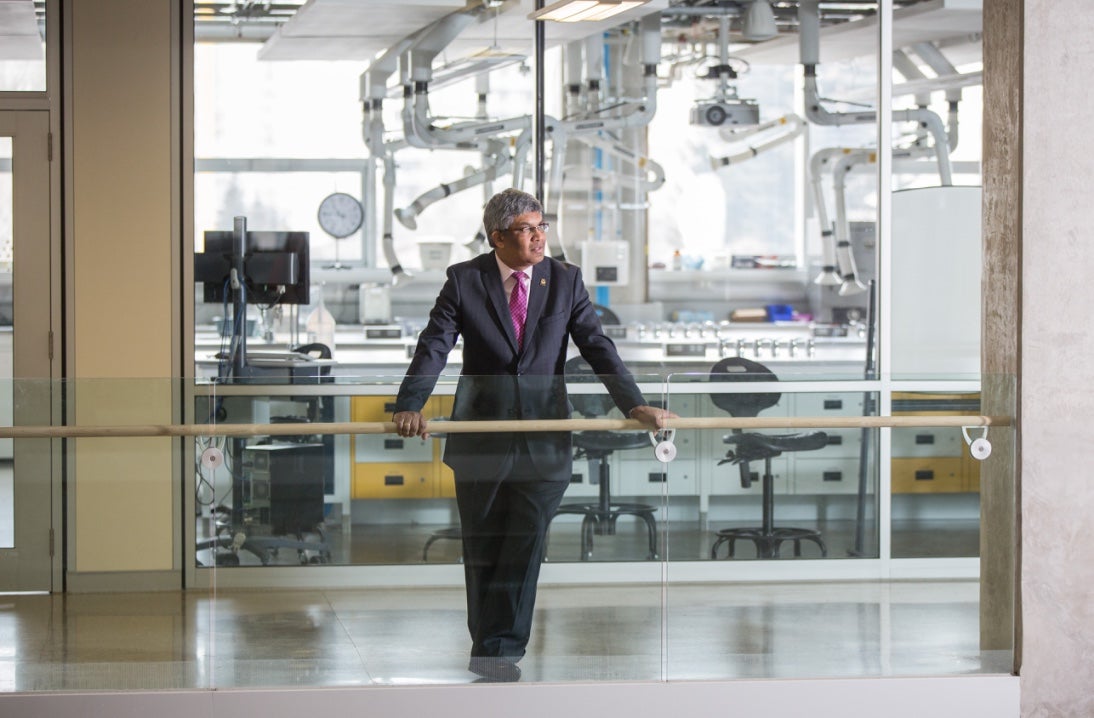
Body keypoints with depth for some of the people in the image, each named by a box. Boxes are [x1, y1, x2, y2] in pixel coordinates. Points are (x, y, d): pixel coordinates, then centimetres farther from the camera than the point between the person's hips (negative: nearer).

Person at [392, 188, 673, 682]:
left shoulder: (565, 280, 3)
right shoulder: (464, 280, -2)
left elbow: (597, 346, 0)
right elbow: (434, 346, -9)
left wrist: (634, 404, -12)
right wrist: (410, 407, -24)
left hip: (543, 441, 0)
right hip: (480, 440, 0)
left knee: (525, 548, -6)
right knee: (481, 550, 9)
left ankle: (500, 653, 0)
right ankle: (488, 647, 24)